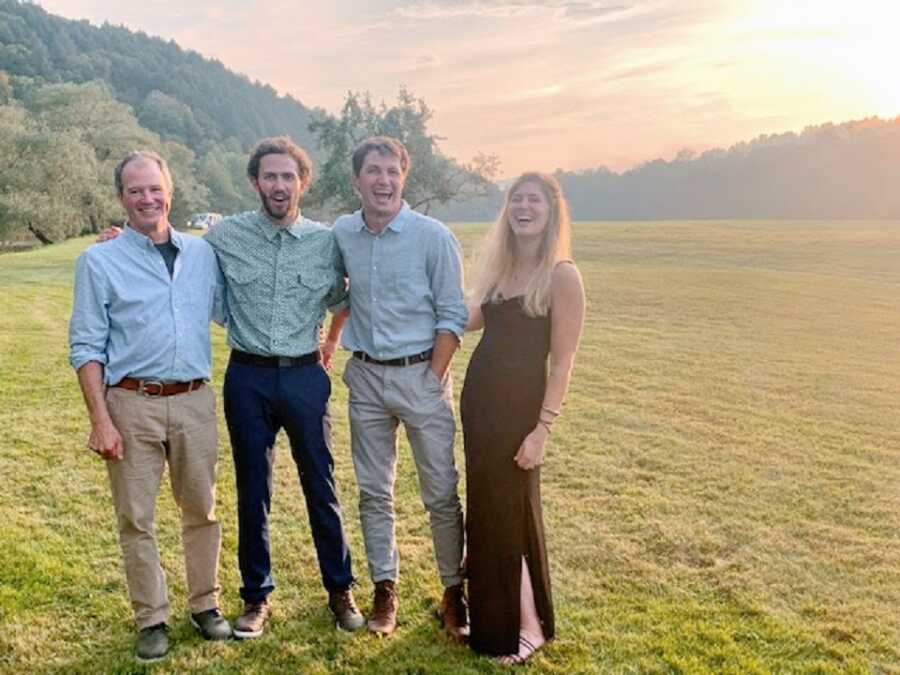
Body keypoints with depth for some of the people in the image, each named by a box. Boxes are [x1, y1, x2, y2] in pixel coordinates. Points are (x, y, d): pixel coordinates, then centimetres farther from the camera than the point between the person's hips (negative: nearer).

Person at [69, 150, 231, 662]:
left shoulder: (203, 253, 8)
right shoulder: (99, 261, 0)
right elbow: (87, 347, -1)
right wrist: (100, 419, -9)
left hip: (194, 401, 3)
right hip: (132, 404, -2)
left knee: (202, 510, 11)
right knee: (136, 518, 5)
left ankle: (206, 604, 27)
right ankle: (152, 619, 20)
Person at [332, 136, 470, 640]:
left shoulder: (433, 236, -9)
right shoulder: (341, 234, 3)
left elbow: (452, 315, -8)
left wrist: (434, 379, -12)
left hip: (421, 374, -4)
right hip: (366, 376, 4)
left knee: (443, 494, 1)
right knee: (374, 492, 11)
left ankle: (455, 592, 16)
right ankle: (385, 589, 24)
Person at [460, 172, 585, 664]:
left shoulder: (562, 275, -12)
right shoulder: (501, 265, 9)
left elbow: (562, 362, -14)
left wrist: (542, 428, -17)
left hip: (518, 405, -7)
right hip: (479, 396, 7)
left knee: (510, 509, 1)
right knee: (485, 506, 15)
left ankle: (527, 625, 19)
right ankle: (491, 612, 33)